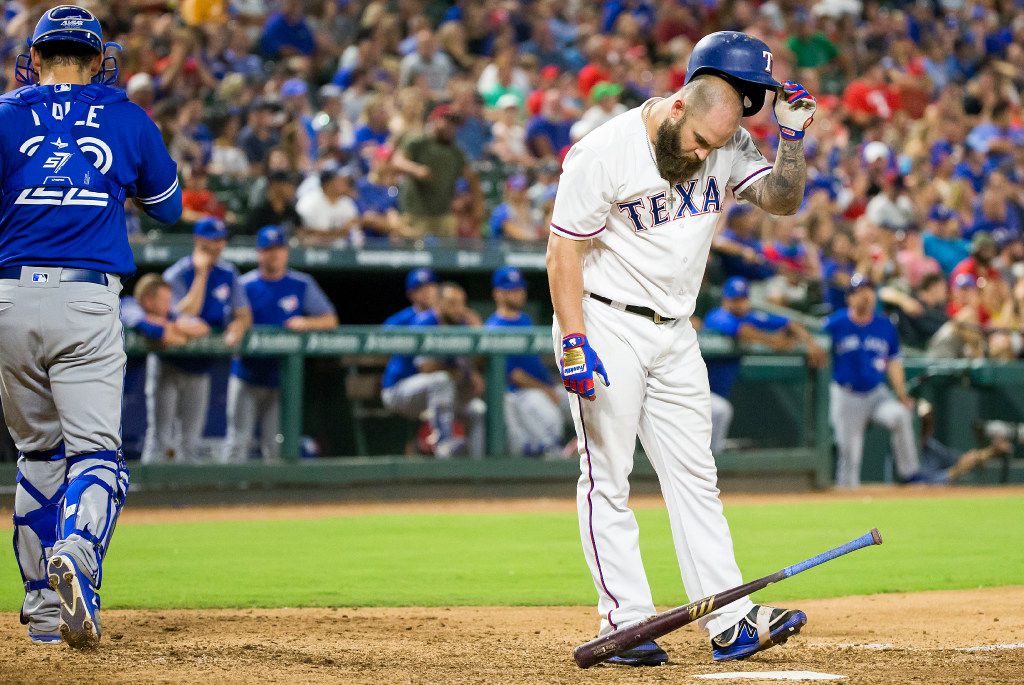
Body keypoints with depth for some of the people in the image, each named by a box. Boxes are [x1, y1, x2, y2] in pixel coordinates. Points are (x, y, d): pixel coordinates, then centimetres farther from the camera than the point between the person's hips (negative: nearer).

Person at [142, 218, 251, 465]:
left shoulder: (228, 273, 3)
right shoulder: (177, 274, -14)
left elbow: (244, 315, 4)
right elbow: (186, 316, -27)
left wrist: (235, 329, -20)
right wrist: (201, 274, -25)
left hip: (200, 368, 6)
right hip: (169, 365, -6)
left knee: (190, 442, 10)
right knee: (160, 437, -9)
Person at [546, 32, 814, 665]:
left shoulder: (725, 146, -1)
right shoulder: (604, 153, -18)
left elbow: (783, 199, -2)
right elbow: (564, 249, -16)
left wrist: (794, 138, -18)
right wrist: (574, 343, -21)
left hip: (675, 333, 6)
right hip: (606, 324, -6)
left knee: (695, 475, 5)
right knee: (608, 476, -4)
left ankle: (730, 623, 3)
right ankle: (626, 624, -3)